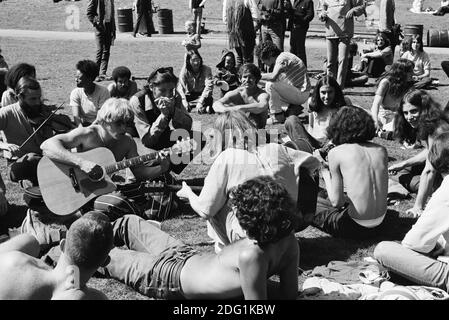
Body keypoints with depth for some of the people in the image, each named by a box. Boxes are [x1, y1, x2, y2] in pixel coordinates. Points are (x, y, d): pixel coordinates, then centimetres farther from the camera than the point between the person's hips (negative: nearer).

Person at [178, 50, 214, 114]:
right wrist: (184, 100, -36)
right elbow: (180, 86, -17)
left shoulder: (206, 69, -13)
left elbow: (209, 85, -25)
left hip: (202, 95, -2)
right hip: (189, 95, 2)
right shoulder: (184, 71, -8)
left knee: (209, 99, -36)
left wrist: (201, 101, -37)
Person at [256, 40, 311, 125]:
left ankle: (277, 116, -12)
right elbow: (274, 78, 16)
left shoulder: (282, 58, -17)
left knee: (270, 85, -21)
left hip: (301, 95, -10)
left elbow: (273, 76, -32)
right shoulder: (283, 57, 11)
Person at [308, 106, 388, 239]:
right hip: (379, 226, 6)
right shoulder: (381, 150, 4)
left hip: (354, 228, -5)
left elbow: (336, 201, -8)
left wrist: (324, 171, 6)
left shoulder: (336, 153, -9)